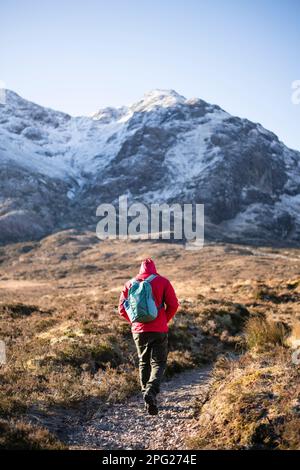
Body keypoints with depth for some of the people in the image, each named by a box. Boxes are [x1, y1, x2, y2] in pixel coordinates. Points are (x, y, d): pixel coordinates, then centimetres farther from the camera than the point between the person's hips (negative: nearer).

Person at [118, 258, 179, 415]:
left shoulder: (130, 284, 6)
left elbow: (122, 309, 5)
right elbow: (173, 305, -6)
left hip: (139, 330, 3)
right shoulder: (163, 282, 0)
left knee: (143, 363, 17)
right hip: (159, 330, -2)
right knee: (158, 363, 4)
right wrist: (165, 320, 8)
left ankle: (149, 400, 20)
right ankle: (151, 392, -22)